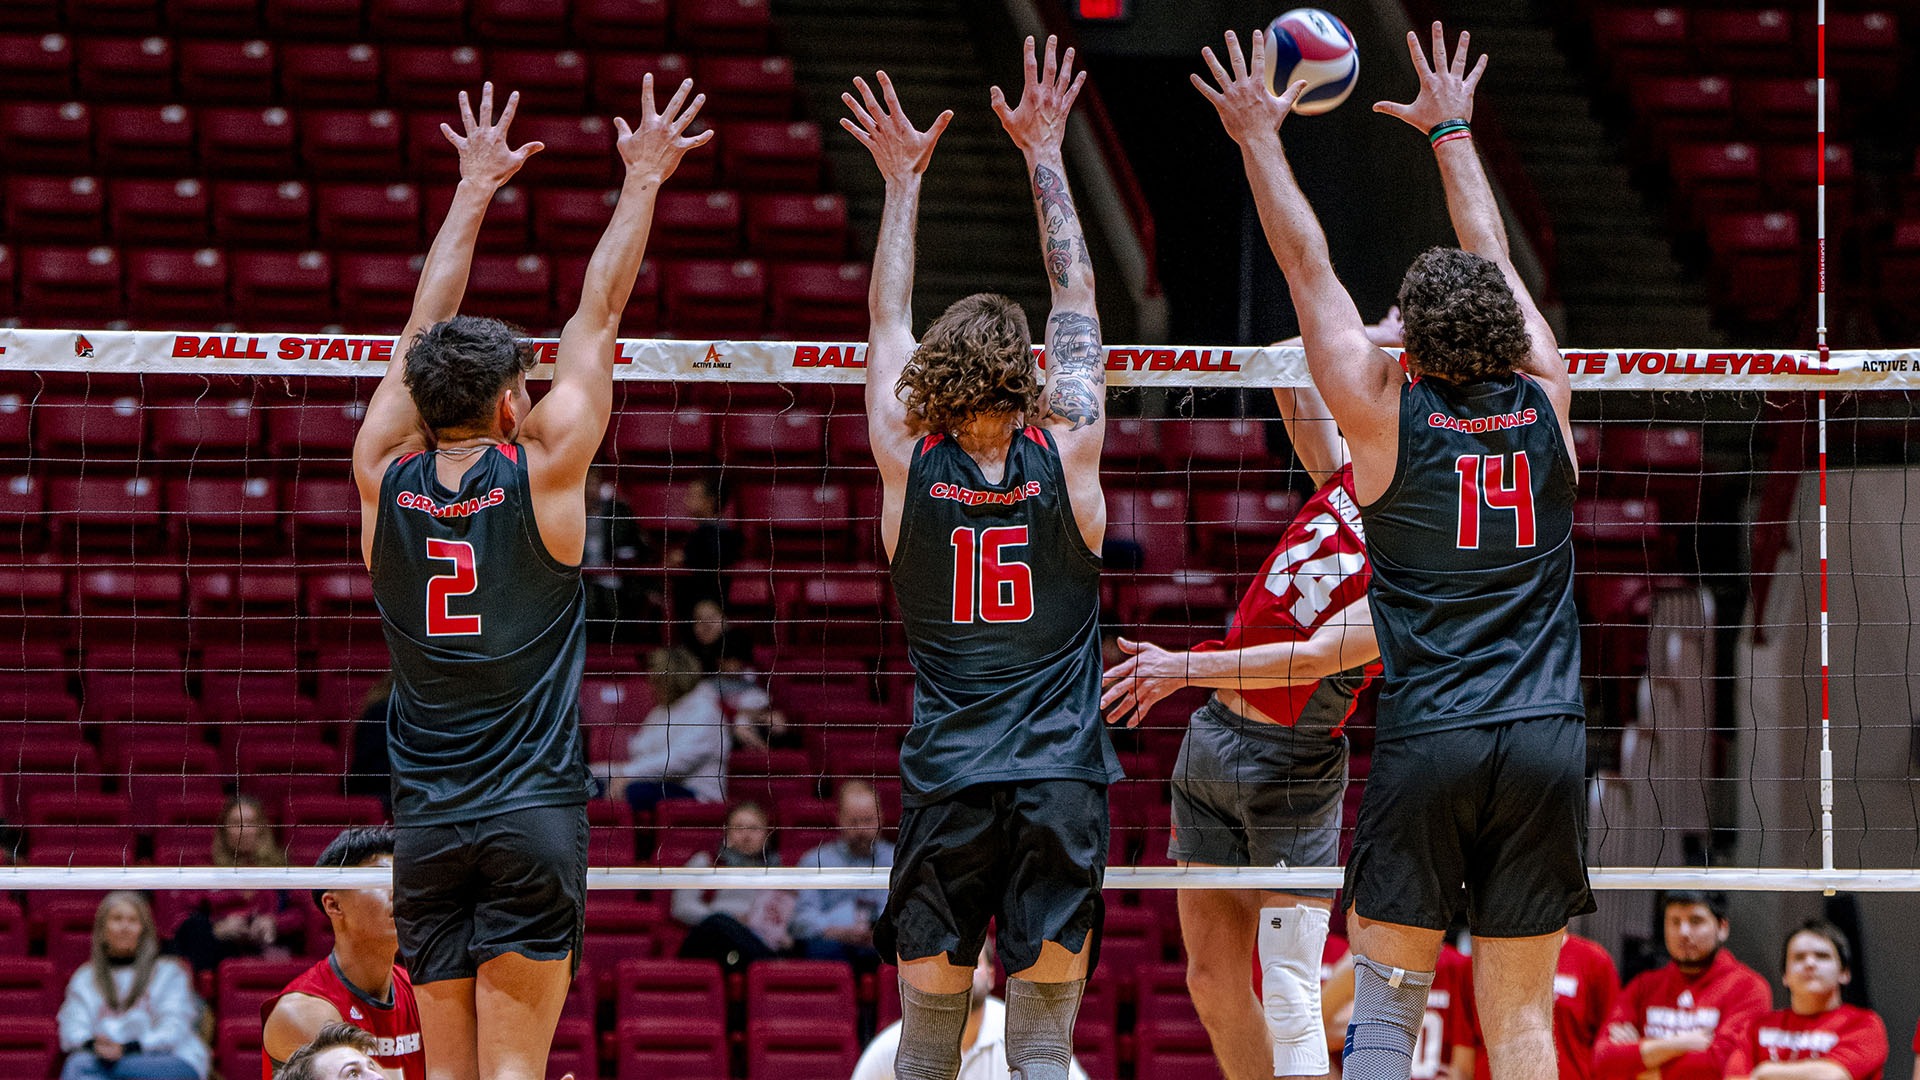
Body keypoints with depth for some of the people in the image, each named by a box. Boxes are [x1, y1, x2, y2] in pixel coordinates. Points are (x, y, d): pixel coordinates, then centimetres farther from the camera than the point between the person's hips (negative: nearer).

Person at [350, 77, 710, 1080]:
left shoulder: (385, 477, 2)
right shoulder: (542, 469, -6)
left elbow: (424, 330, 15)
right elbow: (600, 312, 4)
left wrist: (475, 188, 25)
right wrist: (642, 180, 14)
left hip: (425, 822, 3)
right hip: (533, 810, -3)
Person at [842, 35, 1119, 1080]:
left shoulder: (909, 464, -1)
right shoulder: (1067, 455, -2)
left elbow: (888, 318, 13)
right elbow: (1076, 299, 9)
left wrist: (903, 179, 22)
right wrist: (1045, 154, 17)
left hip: (945, 785, 1)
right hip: (1062, 779, -1)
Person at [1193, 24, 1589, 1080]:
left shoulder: (1389, 415, -1)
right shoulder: (1545, 405, 6)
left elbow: (1308, 267, 8)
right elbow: (1494, 262, 21)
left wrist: (1260, 136, 20)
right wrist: (1452, 132, 35)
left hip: (1426, 742, -2)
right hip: (1546, 740, 3)